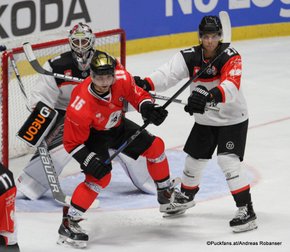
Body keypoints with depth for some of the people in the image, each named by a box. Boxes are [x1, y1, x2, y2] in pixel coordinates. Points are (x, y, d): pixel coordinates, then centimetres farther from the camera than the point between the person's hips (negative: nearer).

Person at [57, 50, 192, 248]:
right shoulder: (80, 107, -38)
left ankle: (166, 194, 28)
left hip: (117, 126, 6)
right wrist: (89, 160, -38)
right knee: (100, 176, -23)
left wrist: (148, 109, -26)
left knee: (155, 146, 7)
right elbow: (72, 142, -28)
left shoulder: (122, 78, -27)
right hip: (93, 135, -6)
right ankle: (68, 223, -18)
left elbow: (137, 95, -7)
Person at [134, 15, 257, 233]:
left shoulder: (231, 57, -21)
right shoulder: (189, 57, -10)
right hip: (205, 119, 5)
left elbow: (230, 87, -38)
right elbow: (168, 74, -25)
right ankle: (185, 196, 43)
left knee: (228, 160, -19)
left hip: (233, 119, -5)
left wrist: (209, 96, -57)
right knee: (195, 159, 15)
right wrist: (145, 84, -45)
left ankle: (246, 210, -15)